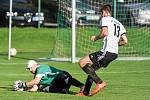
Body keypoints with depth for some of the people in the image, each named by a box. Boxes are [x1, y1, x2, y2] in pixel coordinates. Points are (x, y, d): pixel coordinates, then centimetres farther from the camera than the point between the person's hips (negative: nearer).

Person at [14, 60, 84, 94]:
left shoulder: (41, 68, -6)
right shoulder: (37, 75, 23)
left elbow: (36, 81, -17)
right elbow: (34, 88, 19)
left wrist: (23, 84, -12)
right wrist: (23, 88, 10)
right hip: (56, 85, 8)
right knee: (44, 89, -17)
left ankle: (82, 86, -60)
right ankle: (64, 90, -26)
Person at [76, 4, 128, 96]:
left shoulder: (105, 19, 1)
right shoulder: (119, 23, 23)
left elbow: (105, 33, -18)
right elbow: (125, 41, 16)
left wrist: (96, 38, 0)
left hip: (107, 51, -9)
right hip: (115, 53, 9)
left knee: (82, 63, -8)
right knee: (92, 69, 22)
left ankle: (100, 82, -15)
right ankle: (85, 92, 22)